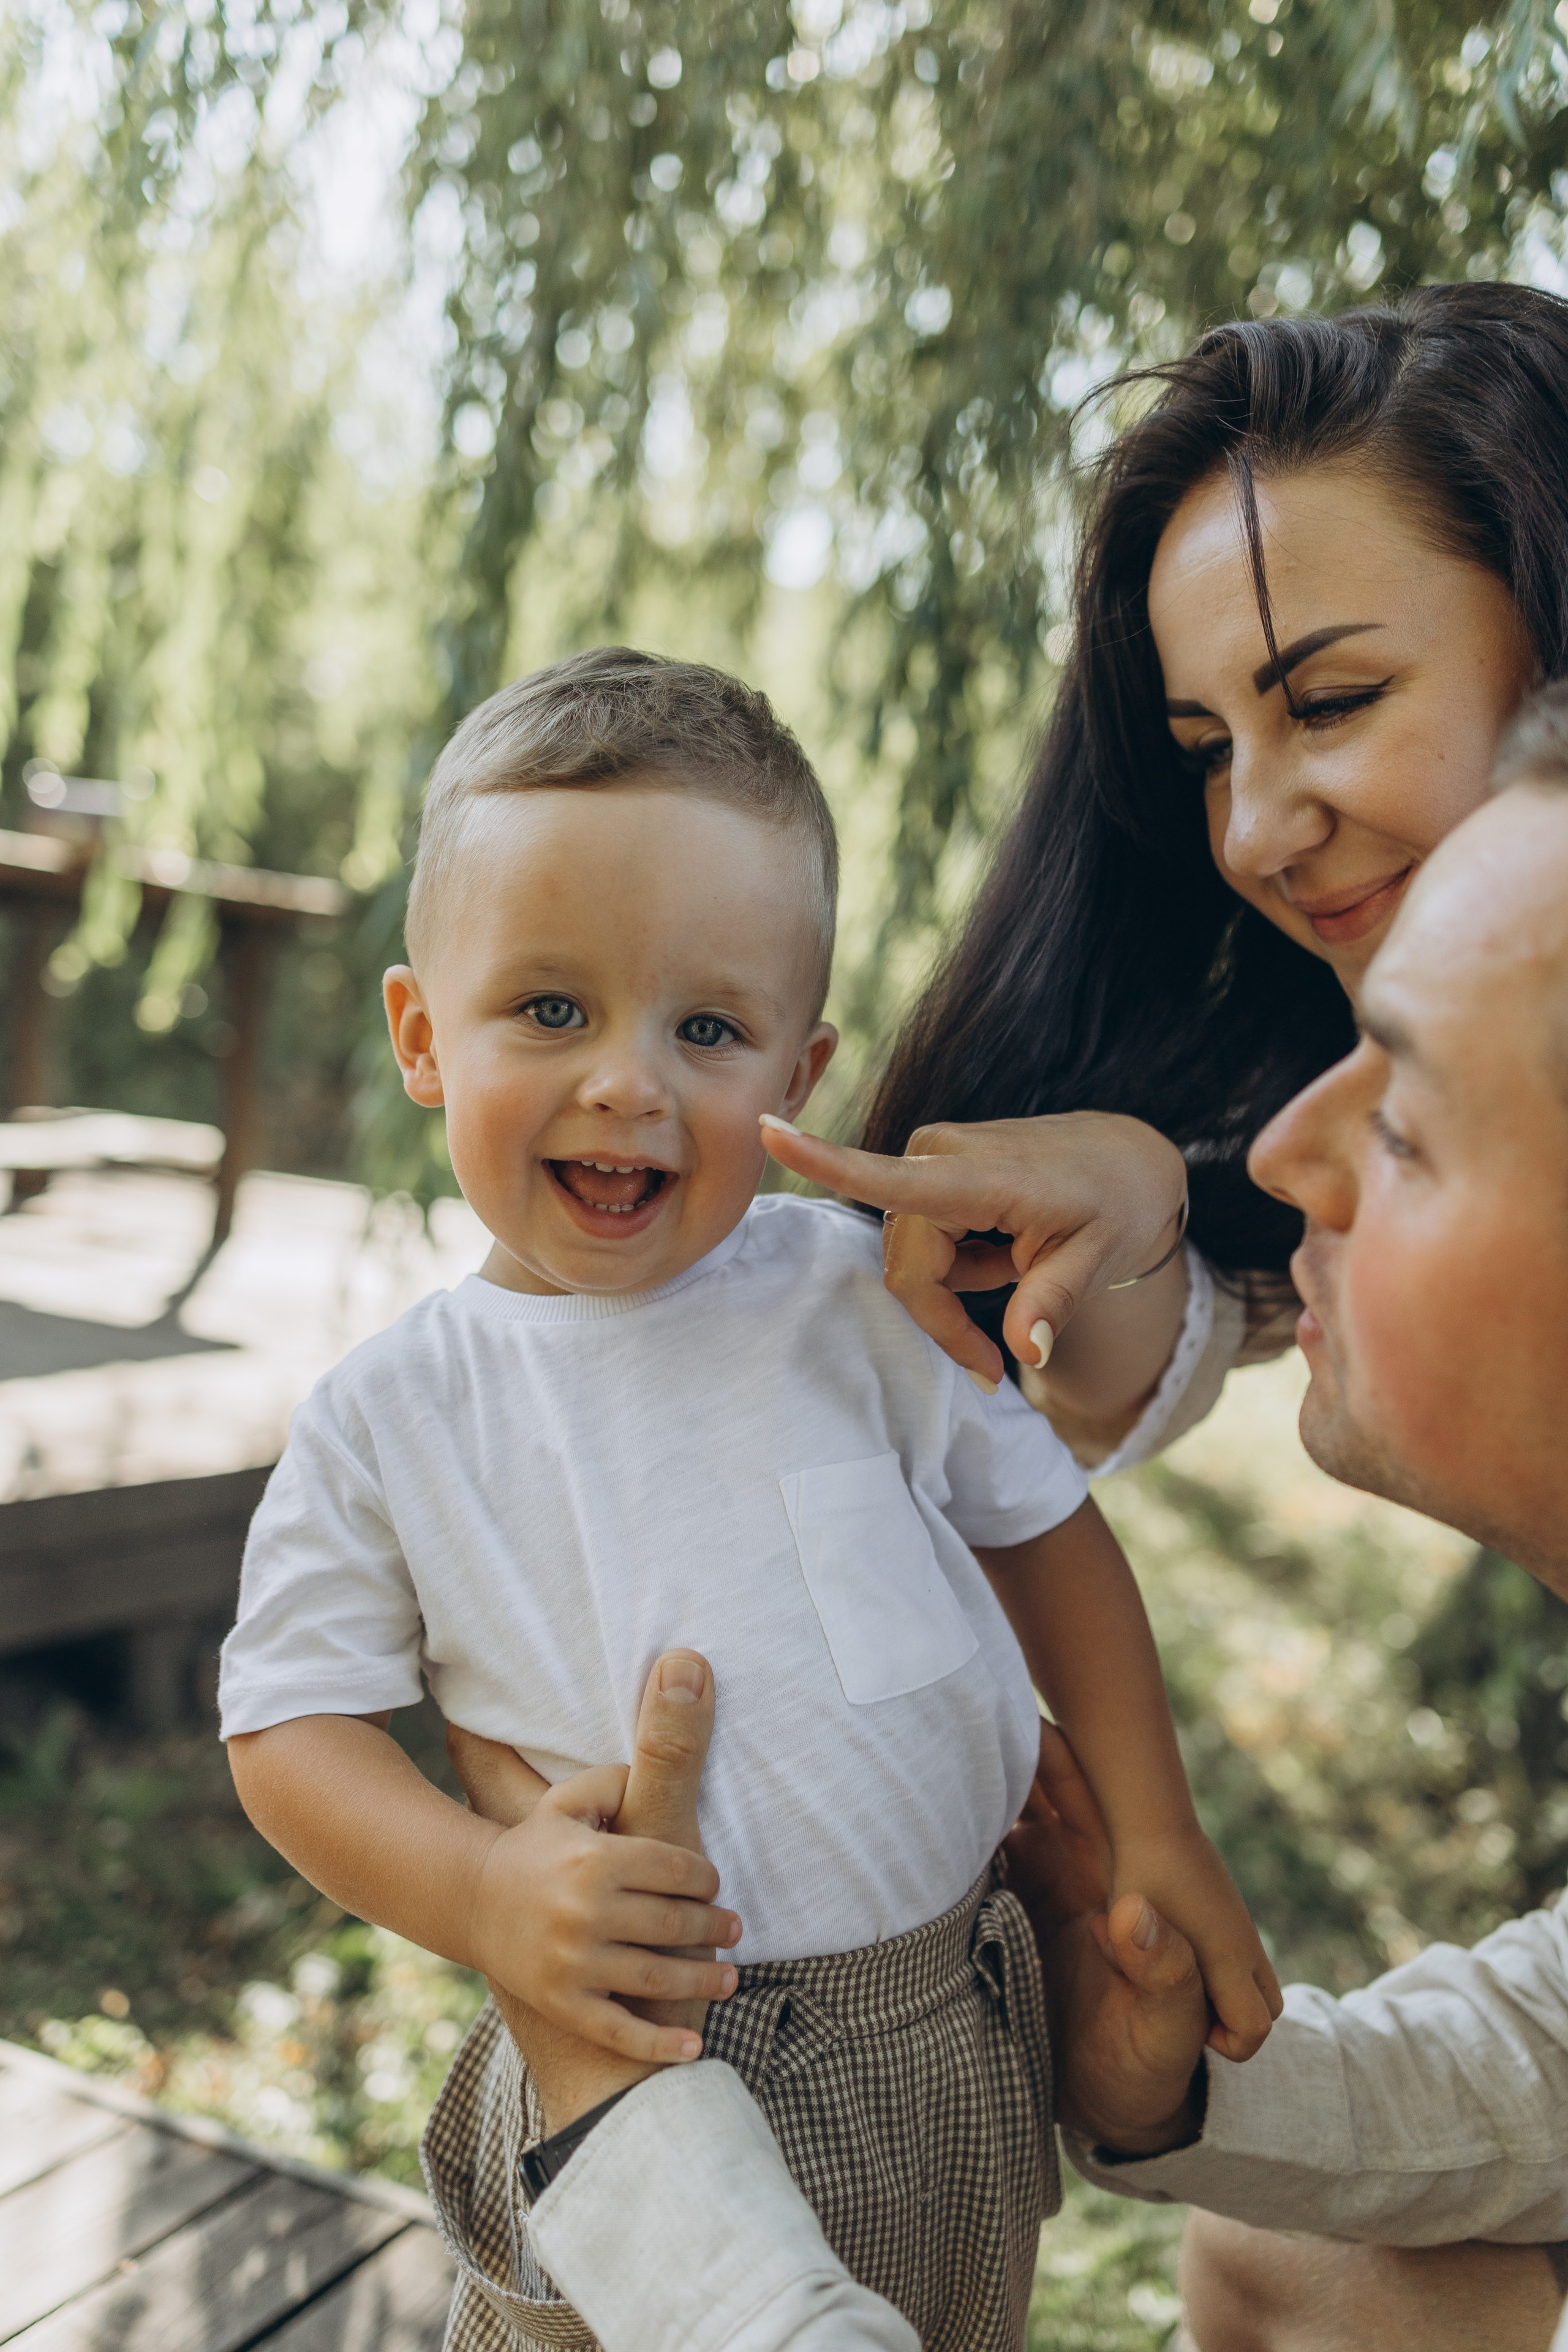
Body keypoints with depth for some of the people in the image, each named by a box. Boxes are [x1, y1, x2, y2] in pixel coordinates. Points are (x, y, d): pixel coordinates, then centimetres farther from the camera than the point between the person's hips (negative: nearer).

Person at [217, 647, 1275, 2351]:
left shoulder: (867, 1299, -6)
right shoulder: (387, 1419, -8)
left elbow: (1042, 1526, 4)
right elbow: (291, 1720, -5)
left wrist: (1153, 1834, 2)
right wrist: (480, 1893, -22)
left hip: (947, 2038, 2)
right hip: (627, 2078, -1)